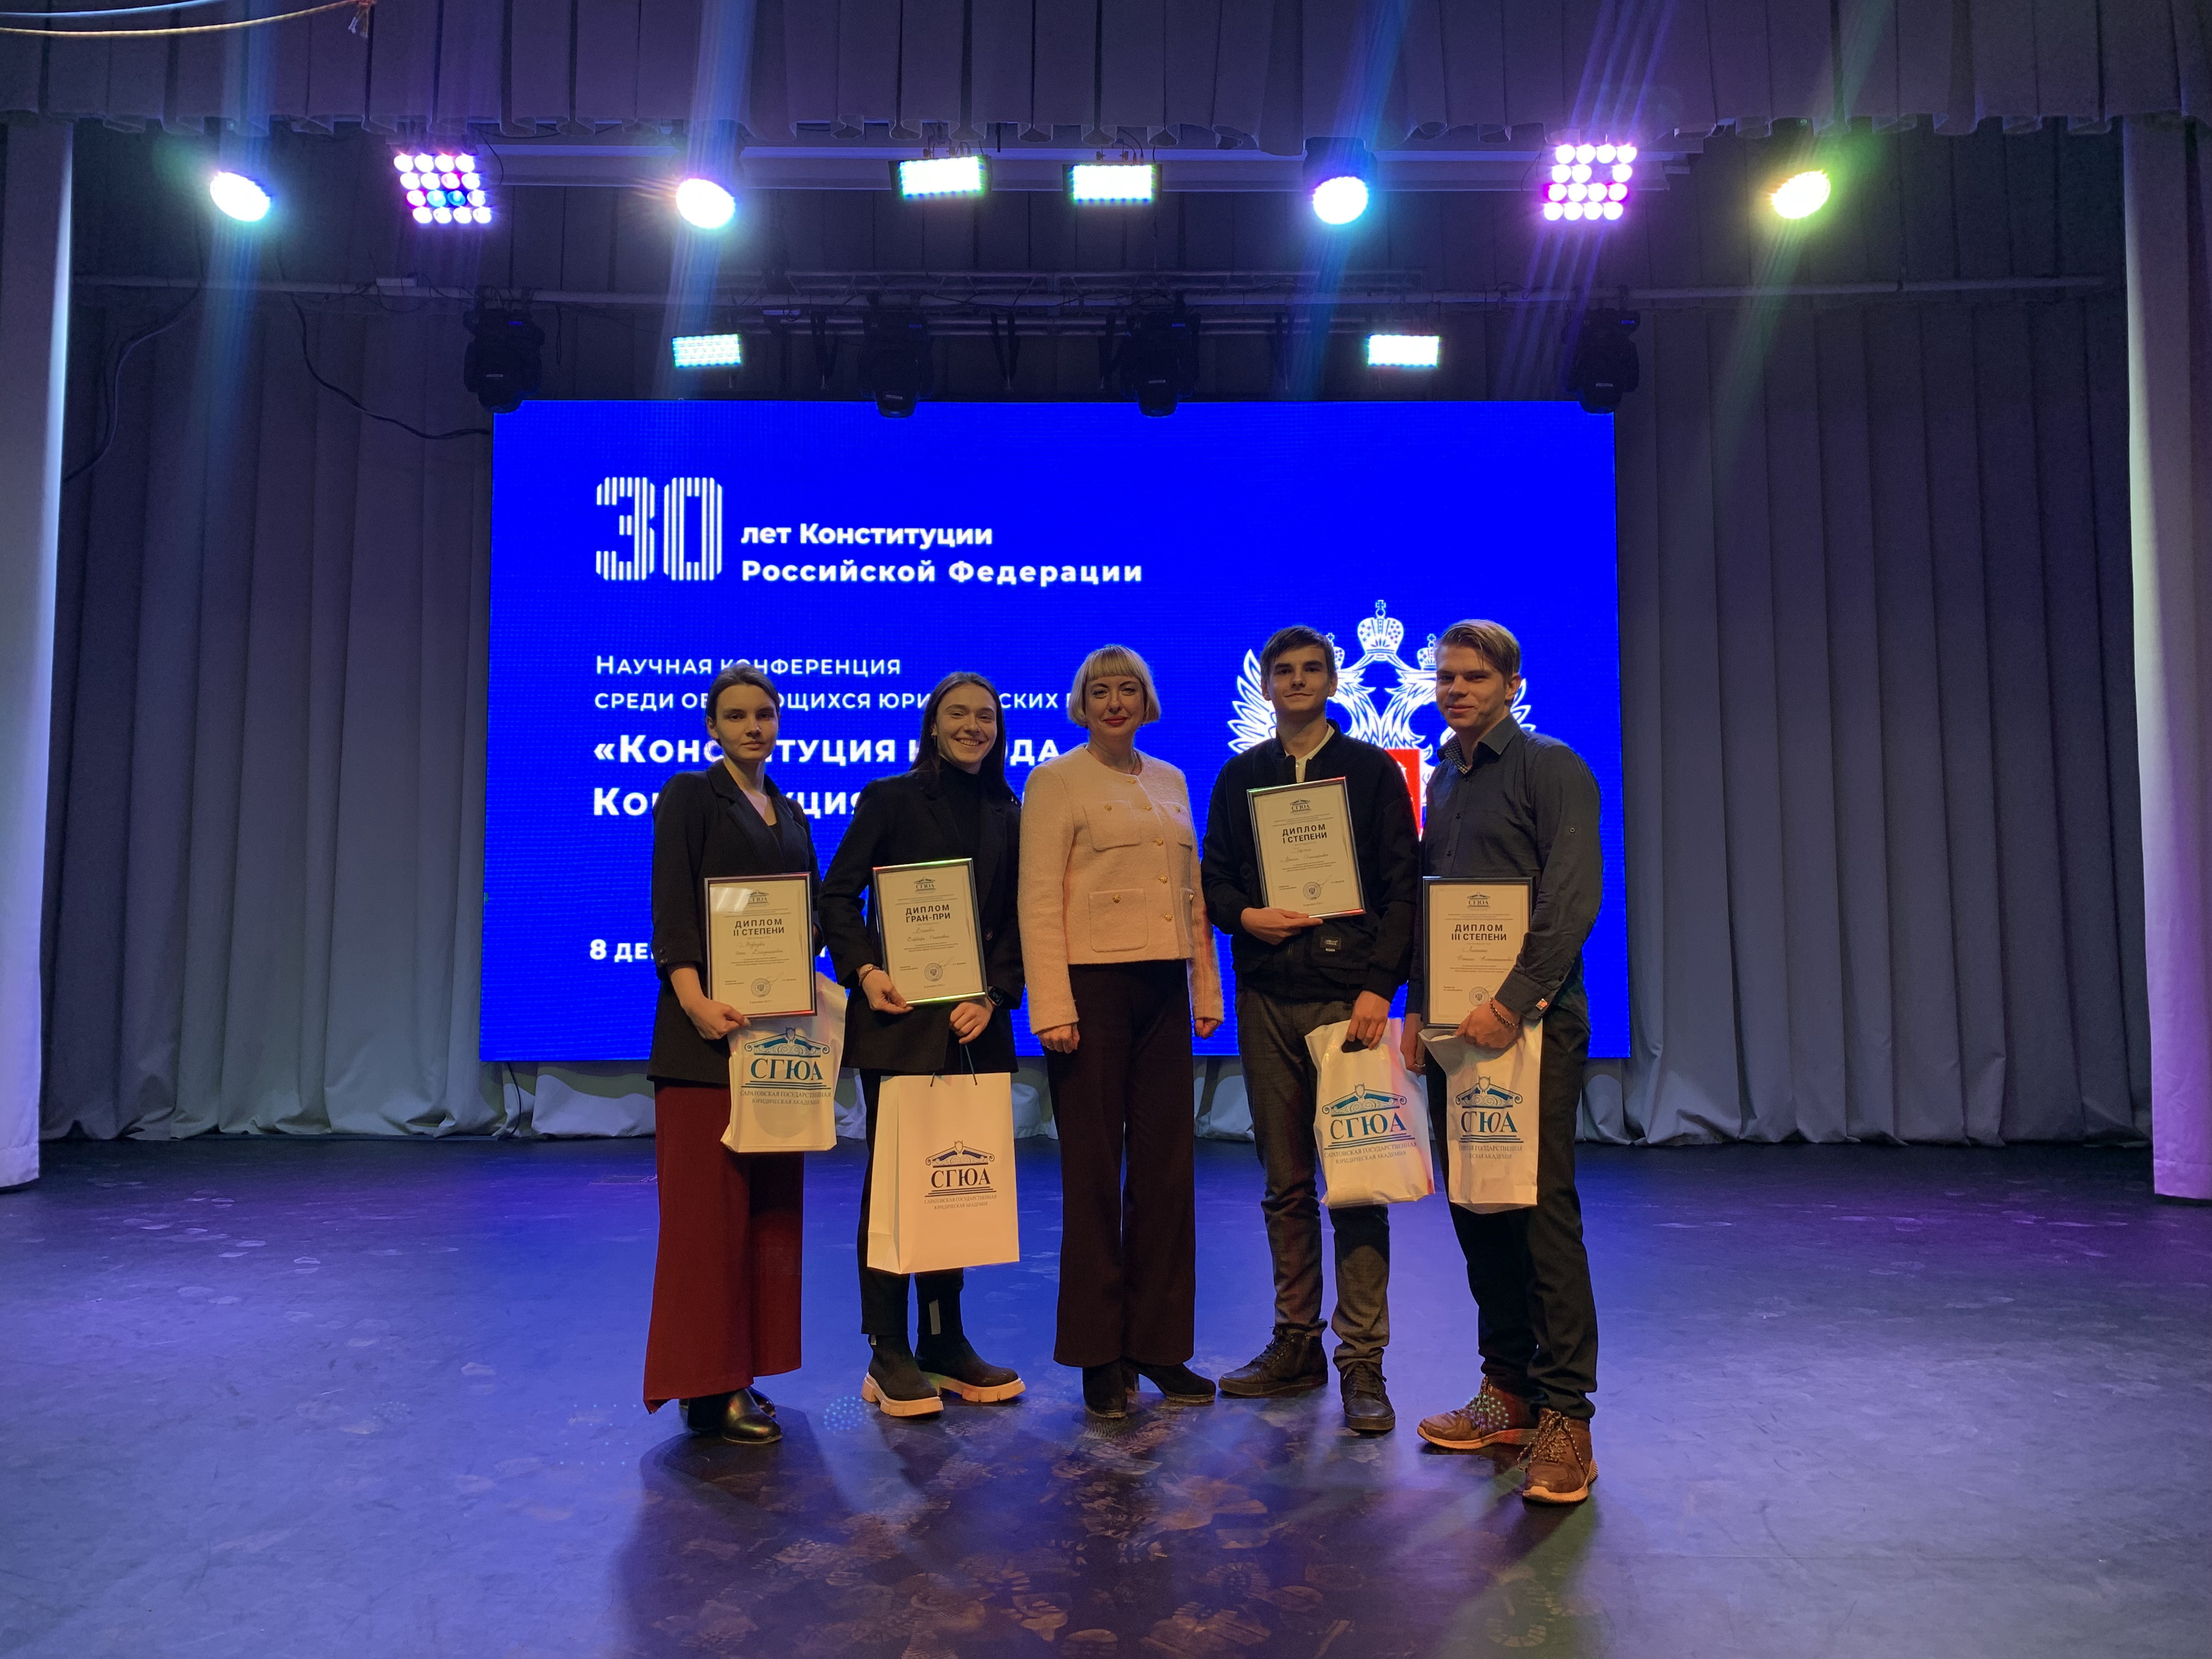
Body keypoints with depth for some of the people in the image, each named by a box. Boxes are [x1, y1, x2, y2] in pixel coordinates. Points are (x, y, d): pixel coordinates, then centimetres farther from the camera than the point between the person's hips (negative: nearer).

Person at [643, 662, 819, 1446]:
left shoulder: (792, 816, 18)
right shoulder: (690, 796, -1)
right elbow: (671, 909, -11)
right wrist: (694, 998, -25)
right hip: (711, 1026, -7)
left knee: (769, 1205, 10)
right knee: (709, 1202, -5)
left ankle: (743, 1373, 20)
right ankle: (705, 1385, 4)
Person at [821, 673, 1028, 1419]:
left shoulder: (1007, 815, 12)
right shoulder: (891, 798, 1)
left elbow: (1015, 922, 9)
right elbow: (837, 894, -2)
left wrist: (992, 996, -6)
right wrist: (865, 971, -16)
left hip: (975, 1024, 4)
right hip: (899, 1017, -4)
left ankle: (946, 1342, 22)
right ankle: (888, 1354, 10)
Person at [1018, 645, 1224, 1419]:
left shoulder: (1171, 781, 16)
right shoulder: (1056, 780, -1)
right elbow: (1038, 901, -8)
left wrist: (1207, 988, 12)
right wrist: (1052, 1006, -16)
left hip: (1164, 992, 5)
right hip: (1094, 986, -5)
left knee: (1167, 1169, 8)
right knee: (1094, 1174, 2)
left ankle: (1158, 1343, 21)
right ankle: (1098, 1354, 15)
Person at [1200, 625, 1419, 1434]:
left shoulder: (1372, 770, 5)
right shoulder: (1239, 777, 15)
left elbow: (1402, 887, -1)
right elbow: (1215, 878, 15)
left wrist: (1380, 985, -11)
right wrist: (1245, 916, -8)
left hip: (1348, 994, -3)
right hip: (1266, 998, 3)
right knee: (1285, 1184, 9)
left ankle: (1363, 1365, 4)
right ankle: (1296, 1345, 20)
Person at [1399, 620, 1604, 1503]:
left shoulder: (1549, 766, -3)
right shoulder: (1442, 780, 19)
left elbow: (1573, 896, -14)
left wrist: (1514, 1001, -20)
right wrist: (1418, 1007, 13)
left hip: (1531, 1022, -7)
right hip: (1456, 1024, 7)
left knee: (1542, 1209, -7)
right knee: (1475, 1210, 9)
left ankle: (1565, 1416, 1)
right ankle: (1509, 1390, 21)